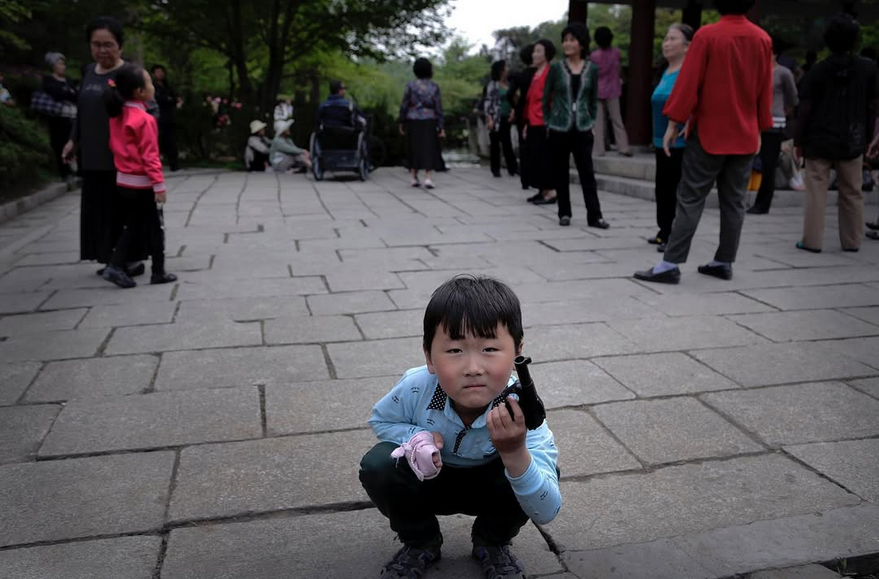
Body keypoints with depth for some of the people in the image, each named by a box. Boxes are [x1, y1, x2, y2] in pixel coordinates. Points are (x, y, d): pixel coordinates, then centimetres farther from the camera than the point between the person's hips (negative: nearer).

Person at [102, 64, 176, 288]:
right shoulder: (145, 120, -18)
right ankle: (158, 272, 11)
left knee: (131, 227, 15)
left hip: (122, 181, 8)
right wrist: (159, 184, -19)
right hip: (140, 183, -7)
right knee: (153, 228, 5)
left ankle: (115, 266, 5)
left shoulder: (117, 116, 7)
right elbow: (150, 156, -20)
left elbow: (114, 146, 14)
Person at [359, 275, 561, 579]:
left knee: (543, 472, -29)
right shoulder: (416, 387, -31)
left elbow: (546, 514, -36)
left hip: (489, 483, 0)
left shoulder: (521, 411, -34)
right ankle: (420, 542, 4)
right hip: (428, 478, 1)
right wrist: (417, 438, -29)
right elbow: (381, 420, -6)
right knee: (377, 466, -28)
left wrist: (515, 454, -55)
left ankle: (492, 542, 5)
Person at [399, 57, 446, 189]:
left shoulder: (410, 85, -5)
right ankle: (428, 178, -10)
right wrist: (441, 127, -1)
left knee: (414, 149, 13)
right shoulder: (434, 86, -2)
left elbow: (404, 106, -5)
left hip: (413, 122, 0)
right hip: (429, 123, 0)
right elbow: (439, 108, -4)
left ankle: (414, 178, 14)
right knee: (429, 150, 4)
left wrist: (401, 123, 5)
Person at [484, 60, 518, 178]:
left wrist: (512, 111, 3)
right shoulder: (492, 84, -7)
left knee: (507, 143, 6)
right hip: (496, 119, -6)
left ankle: (512, 168, 7)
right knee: (495, 144, 2)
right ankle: (495, 169, 8)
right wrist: (490, 119, -17)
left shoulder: (507, 84, 11)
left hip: (506, 118, 6)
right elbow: (488, 102, -11)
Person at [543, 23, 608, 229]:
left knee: (587, 172, -2)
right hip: (559, 129, 0)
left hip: (583, 129, 1)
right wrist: (548, 122, 4)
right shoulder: (556, 68, -1)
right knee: (561, 173, 5)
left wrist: (591, 122, 7)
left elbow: (594, 99, 12)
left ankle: (594, 216, -1)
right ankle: (564, 214, 15)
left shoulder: (592, 69, 3)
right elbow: (546, 98, 6)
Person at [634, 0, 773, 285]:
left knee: (690, 200, -3)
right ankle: (724, 262, 16)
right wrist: (759, 129, 17)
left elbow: (688, 82, -12)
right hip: (745, 136, 5)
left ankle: (670, 264, -6)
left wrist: (673, 124, -6)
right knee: (734, 202, 10)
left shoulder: (707, 35, -10)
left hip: (709, 133, -4)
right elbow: (765, 89, 9)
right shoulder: (763, 39, 4)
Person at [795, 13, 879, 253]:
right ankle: (851, 241, 16)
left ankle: (812, 240, 1)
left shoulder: (817, 71, -6)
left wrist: (799, 140, 0)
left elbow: (805, 109, -7)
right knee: (852, 193, 11)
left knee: (816, 193, 1)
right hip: (852, 142, 2)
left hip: (819, 141, -2)